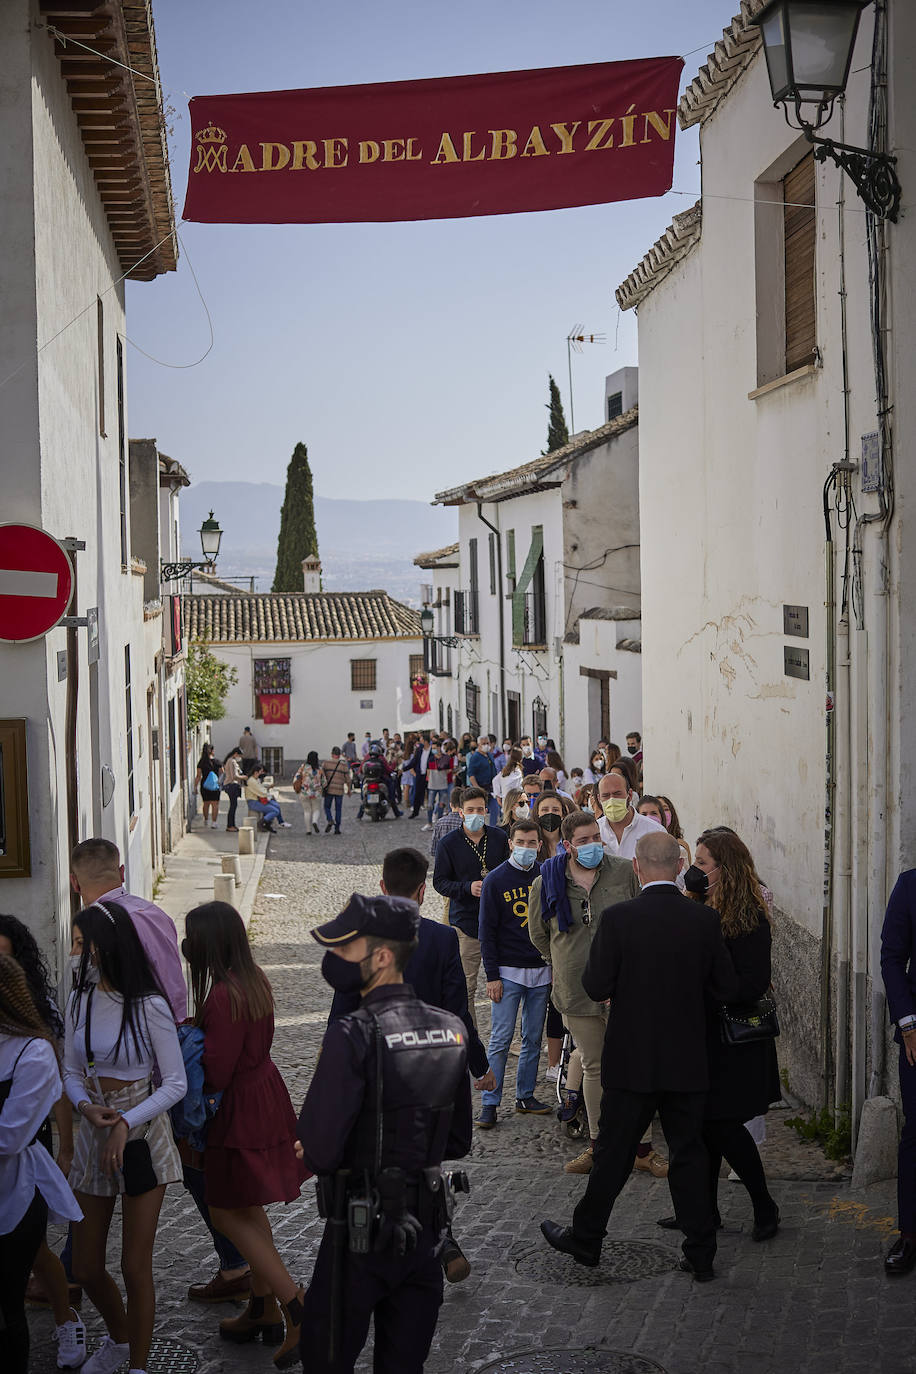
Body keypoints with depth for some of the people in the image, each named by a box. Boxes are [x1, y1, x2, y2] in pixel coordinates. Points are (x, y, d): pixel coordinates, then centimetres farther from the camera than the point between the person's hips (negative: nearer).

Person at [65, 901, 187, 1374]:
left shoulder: (148, 1006, -14)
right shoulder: (80, 1001, 2)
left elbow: (175, 1083, -11)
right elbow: (73, 1072, 10)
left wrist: (125, 1123, -20)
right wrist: (85, 1106, -11)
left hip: (142, 1135, -5)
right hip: (94, 1134, 5)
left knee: (135, 1267, -2)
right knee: (85, 1268, 12)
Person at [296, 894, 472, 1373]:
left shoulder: (354, 1035, -20)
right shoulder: (451, 1028, 1)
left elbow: (319, 1150, -21)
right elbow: (458, 1143, 9)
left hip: (362, 1229, -6)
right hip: (427, 1225, 6)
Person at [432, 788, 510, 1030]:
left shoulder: (499, 838, 5)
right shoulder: (448, 843, -2)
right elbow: (439, 882, -1)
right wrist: (468, 888, -17)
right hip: (465, 921, -2)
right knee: (466, 987, 0)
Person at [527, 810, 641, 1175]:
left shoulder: (623, 873, -1)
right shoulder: (546, 884, -1)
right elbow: (538, 934, 15)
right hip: (577, 989, 1)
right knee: (594, 1066, 11)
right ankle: (597, 1143, 21)